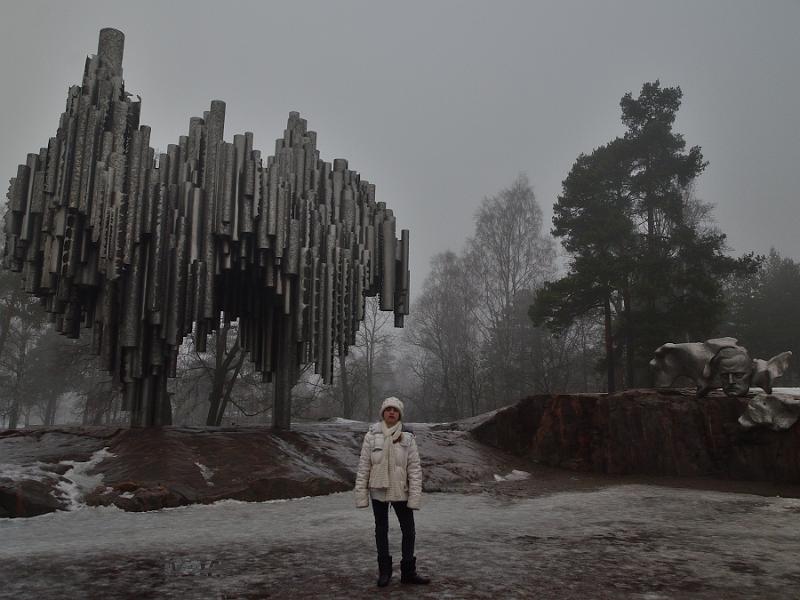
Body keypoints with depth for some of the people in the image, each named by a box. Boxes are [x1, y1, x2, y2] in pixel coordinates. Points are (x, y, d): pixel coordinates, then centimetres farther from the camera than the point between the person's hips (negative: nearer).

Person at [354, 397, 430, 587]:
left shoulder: (407, 438, -5)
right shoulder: (372, 436, -5)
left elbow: (415, 468, -6)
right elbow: (363, 466, -4)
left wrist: (415, 496, -11)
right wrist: (361, 494, -7)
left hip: (400, 492, 0)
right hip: (378, 492, 0)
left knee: (409, 530, 7)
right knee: (381, 530, 14)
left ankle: (408, 572, 24)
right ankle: (384, 571, 29)